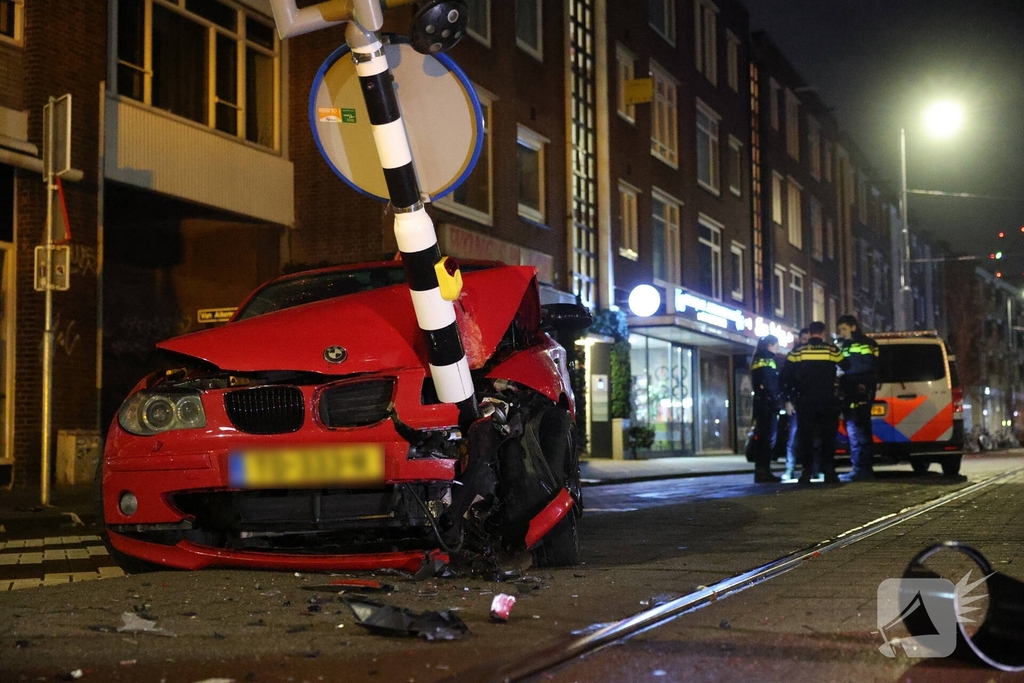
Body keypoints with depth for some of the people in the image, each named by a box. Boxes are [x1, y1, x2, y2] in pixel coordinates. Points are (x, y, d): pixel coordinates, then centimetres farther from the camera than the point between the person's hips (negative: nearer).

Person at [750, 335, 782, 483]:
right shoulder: (767, 360, -9)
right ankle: (764, 472, -11)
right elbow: (770, 385, -17)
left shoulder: (756, 361, 18)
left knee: (761, 438, 9)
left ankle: (760, 471, 10)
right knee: (769, 438, -8)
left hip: (759, 403, 9)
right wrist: (775, 404, -18)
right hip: (768, 404, -9)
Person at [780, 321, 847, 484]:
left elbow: (787, 376, 1)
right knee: (828, 437, 5)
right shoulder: (832, 350, 1)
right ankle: (829, 472, 1)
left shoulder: (797, 351, 2)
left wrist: (788, 400, 6)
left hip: (805, 402, 0)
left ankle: (806, 473, -4)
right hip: (828, 402, 0)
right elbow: (846, 368, 13)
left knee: (805, 437, 2)